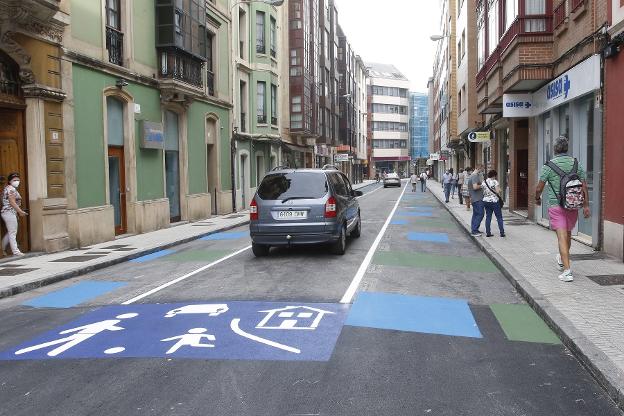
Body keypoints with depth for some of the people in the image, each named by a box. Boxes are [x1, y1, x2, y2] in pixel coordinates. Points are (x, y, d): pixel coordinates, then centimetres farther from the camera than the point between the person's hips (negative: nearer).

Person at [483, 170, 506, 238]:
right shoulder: (495, 182, -10)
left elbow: (483, 192, 7)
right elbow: (498, 192, -15)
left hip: (486, 201, 5)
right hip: (494, 201, -5)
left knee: (488, 217, 9)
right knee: (499, 217, 3)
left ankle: (488, 233, 7)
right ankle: (502, 232, 3)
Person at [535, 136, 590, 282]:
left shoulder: (549, 166, -8)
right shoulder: (576, 164, 3)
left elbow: (539, 188, -5)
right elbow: (584, 187, 0)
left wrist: (537, 198, 15)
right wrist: (586, 205, 4)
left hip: (555, 206, -4)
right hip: (573, 206, 4)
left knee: (562, 237, -7)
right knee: (568, 235, 22)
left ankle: (567, 270, -15)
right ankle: (562, 260, 44)